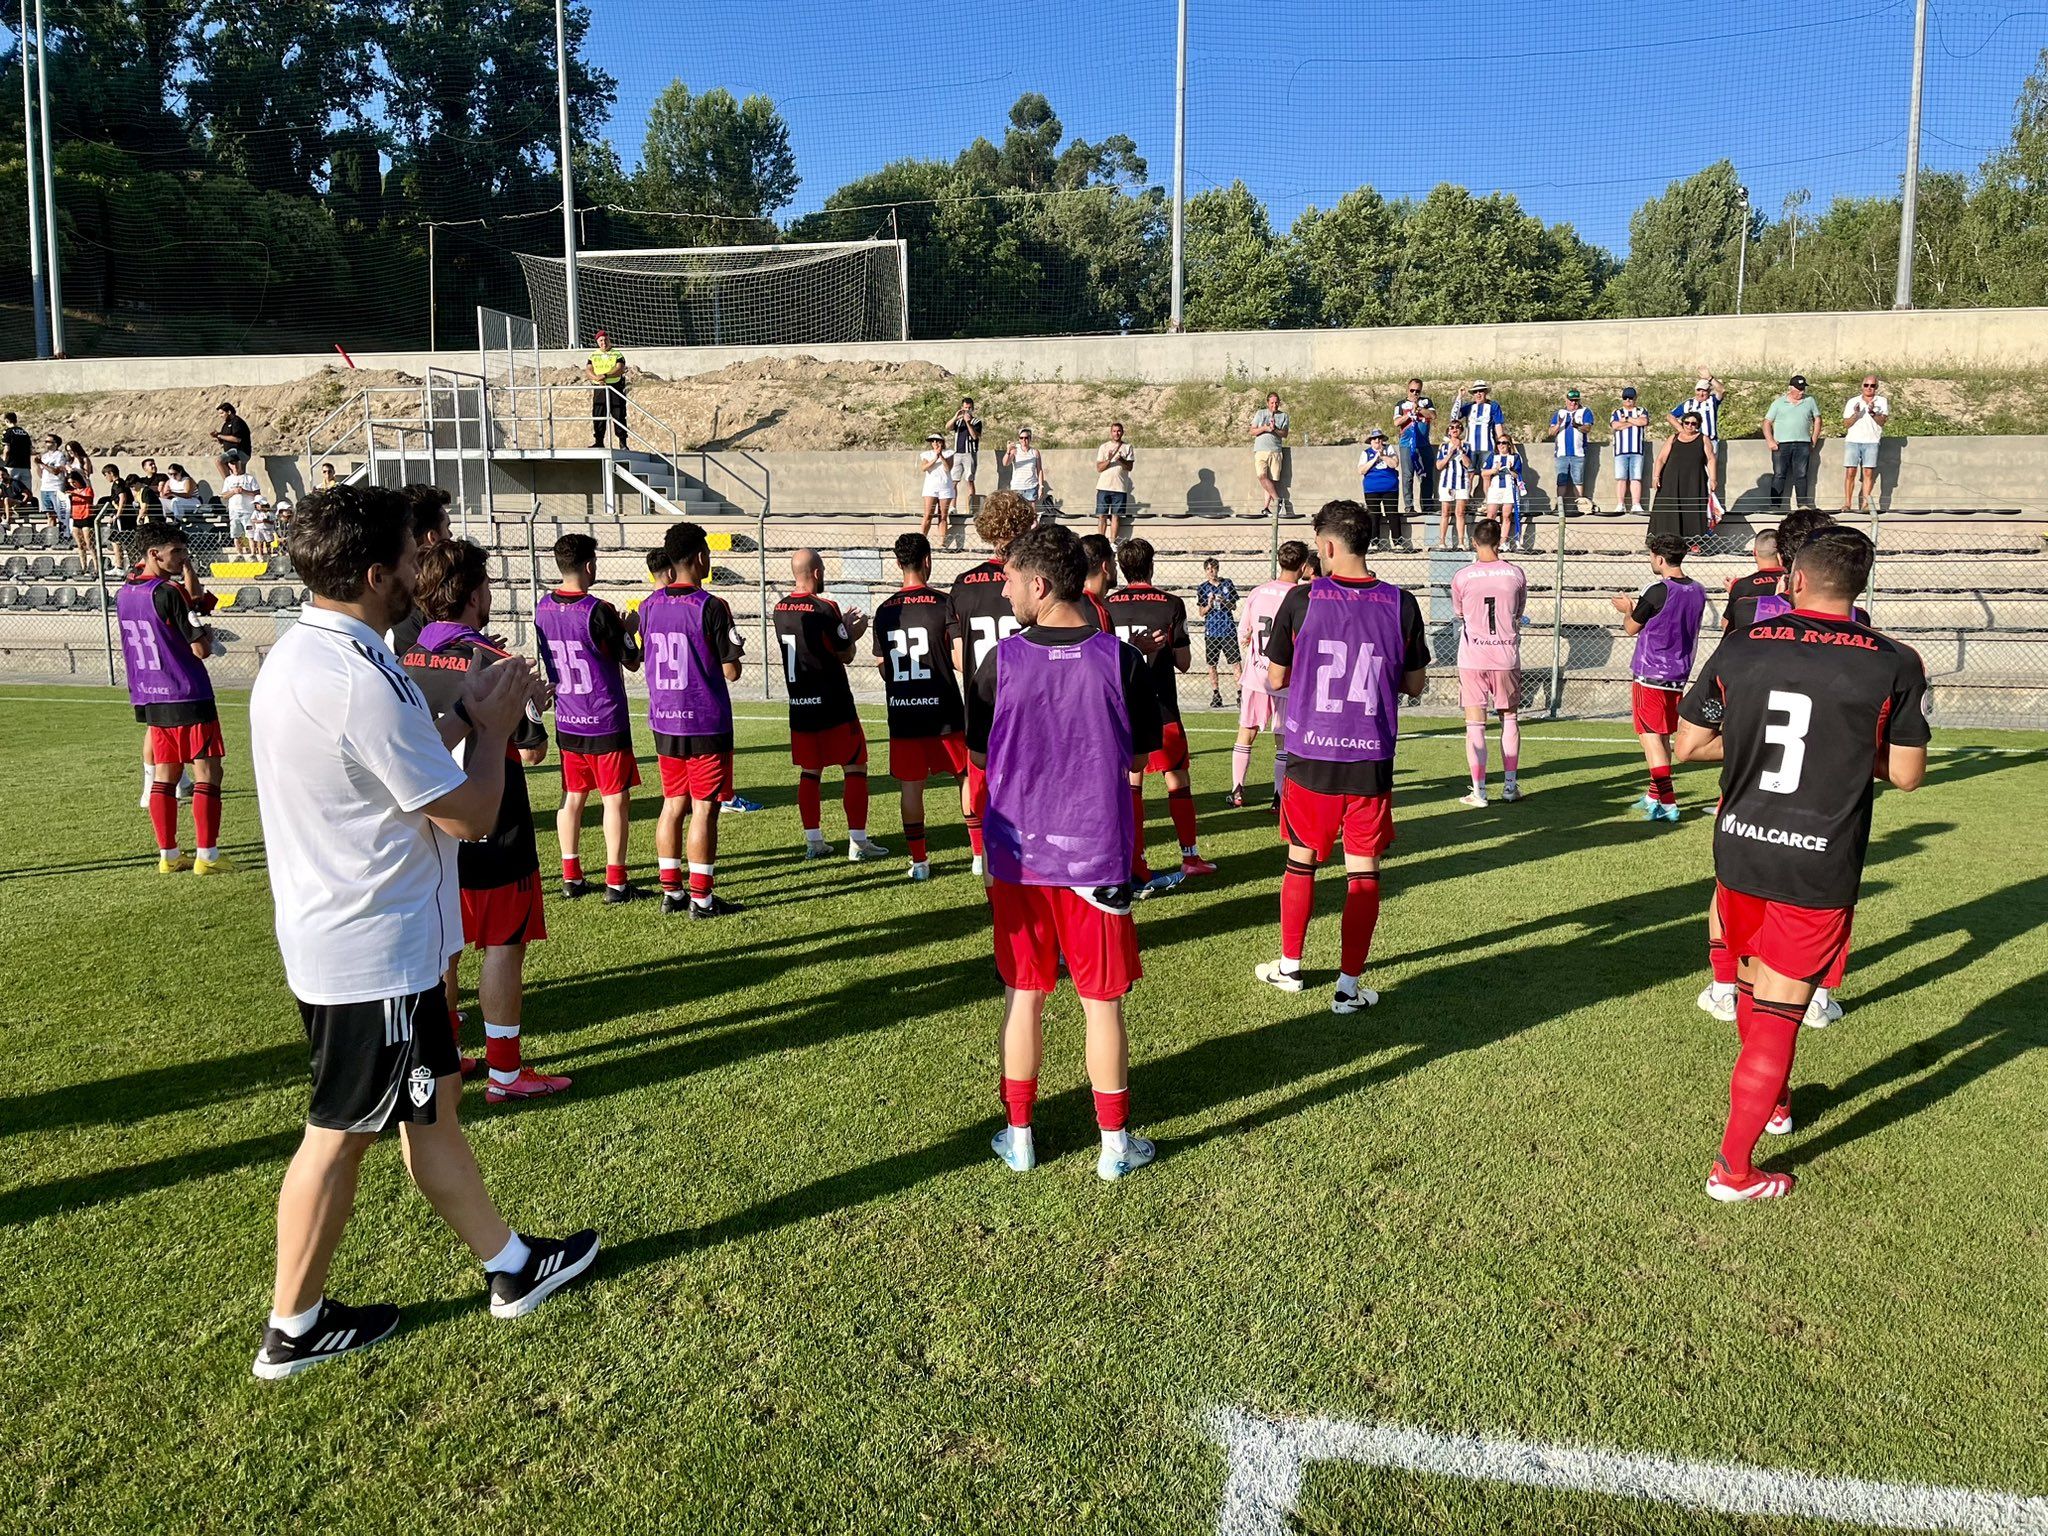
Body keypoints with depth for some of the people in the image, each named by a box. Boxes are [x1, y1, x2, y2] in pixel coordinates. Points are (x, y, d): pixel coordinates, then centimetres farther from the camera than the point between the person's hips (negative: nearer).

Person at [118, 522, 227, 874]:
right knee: (207, 774, -3)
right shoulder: (168, 592, -16)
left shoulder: (124, 594, 10)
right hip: (187, 696, -8)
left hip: (151, 699, 8)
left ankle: (168, 855, 16)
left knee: (165, 775, 12)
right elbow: (201, 649, -16)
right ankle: (206, 856, -3)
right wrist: (206, 633, 4)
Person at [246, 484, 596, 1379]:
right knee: (342, 1133, 7)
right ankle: (293, 1329, 26)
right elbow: (469, 815, -21)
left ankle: (511, 1266, 31)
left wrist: (461, 713, 9)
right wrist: (493, 725, -5)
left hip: (338, 931, 10)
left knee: (431, 1100, 17)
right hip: (375, 952, -10)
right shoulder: (358, 683, -27)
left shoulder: (301, 655, 5)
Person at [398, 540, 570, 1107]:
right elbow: (531, 751, -15)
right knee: (505, 945, 3)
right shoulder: (493, 663, -18)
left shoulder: (402, 661, 2)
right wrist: (532, 704, 3)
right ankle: (505, 1072, 9)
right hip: (490, 832, -7)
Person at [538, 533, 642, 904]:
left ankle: (571, 878, 19)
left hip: (566, 721, 6)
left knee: (573, 797, 14)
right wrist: (629, 630, 10)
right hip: (606, 722, -6)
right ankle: (615, 883, 3)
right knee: (616, 799, 2)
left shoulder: (543, 608, 2)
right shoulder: (597, 611, -17)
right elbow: (632, 662, -9)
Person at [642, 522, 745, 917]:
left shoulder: (649, 605, 4)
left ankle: (670, 892, 19)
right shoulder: (710, 607, -14)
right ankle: (701, 898, 5)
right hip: (705, 723, -6)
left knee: (673, 805, 13)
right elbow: (731, 672, -13)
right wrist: (734, 647, 6)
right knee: (704, 809, 0)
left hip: (664, 721, 6)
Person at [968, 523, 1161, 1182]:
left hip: (1018, 857, 1)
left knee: (1023, 996, 14)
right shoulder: (1120, 660, -9)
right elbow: (1137, 759, 3)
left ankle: (1019, 1137, 24)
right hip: (1095, 857, 0)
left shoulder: (1000, 662, -9)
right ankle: (1115, 1144, 21)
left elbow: (979, 757, 4)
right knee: (1102, 1002, 10)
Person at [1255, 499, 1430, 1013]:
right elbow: (1415, 685, 7)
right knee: (1363, 872, 8)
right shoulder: (1402, 605, -3)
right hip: (1370, 761, 0)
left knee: (1301, 862, 16)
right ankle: (1349, 984, 11)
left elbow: (1276, 678, 2)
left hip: (1310, 757, 0)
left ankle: (1289, 966, 30)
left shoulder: (1301, 600, -8)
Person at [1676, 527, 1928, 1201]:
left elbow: (1687, 745, 2)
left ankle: (1771, 1099, 48)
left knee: (1754, 986, 24)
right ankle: (1732, 1167, 11)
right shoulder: (1894, 665, -9)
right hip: (1820, 870, -3)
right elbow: (1906, 773, -3)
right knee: (1778, 1013, 5)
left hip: (1740, 850, 3)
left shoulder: (1740, 649, -4)